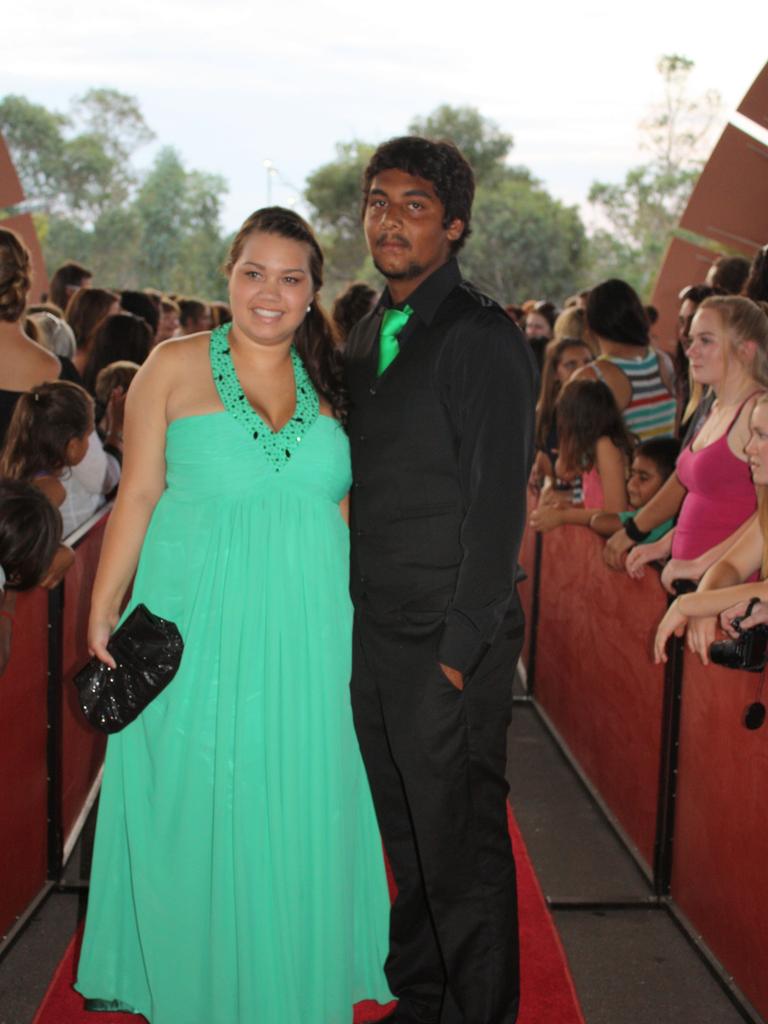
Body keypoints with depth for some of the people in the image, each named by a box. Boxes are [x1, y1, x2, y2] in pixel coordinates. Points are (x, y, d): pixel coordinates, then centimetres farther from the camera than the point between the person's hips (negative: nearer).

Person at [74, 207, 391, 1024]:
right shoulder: (175, 367, 0)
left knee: (298, 812, 9)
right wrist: (102, 613, -2)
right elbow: (138, 496, 0)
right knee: (191, 809, 7)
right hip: (197, 622, -2)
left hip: (306, 632, 3)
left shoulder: (330, 381, 9)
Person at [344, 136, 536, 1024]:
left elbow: (498, 500, -14)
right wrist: (355, 621, 10)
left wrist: (462, 645, -16)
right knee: (404, 841, 17)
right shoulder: (365, 337, 13)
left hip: (449, 646, -7)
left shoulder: (483, 337, -11)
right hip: (372, 635, 7)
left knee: (461, 850, 4)